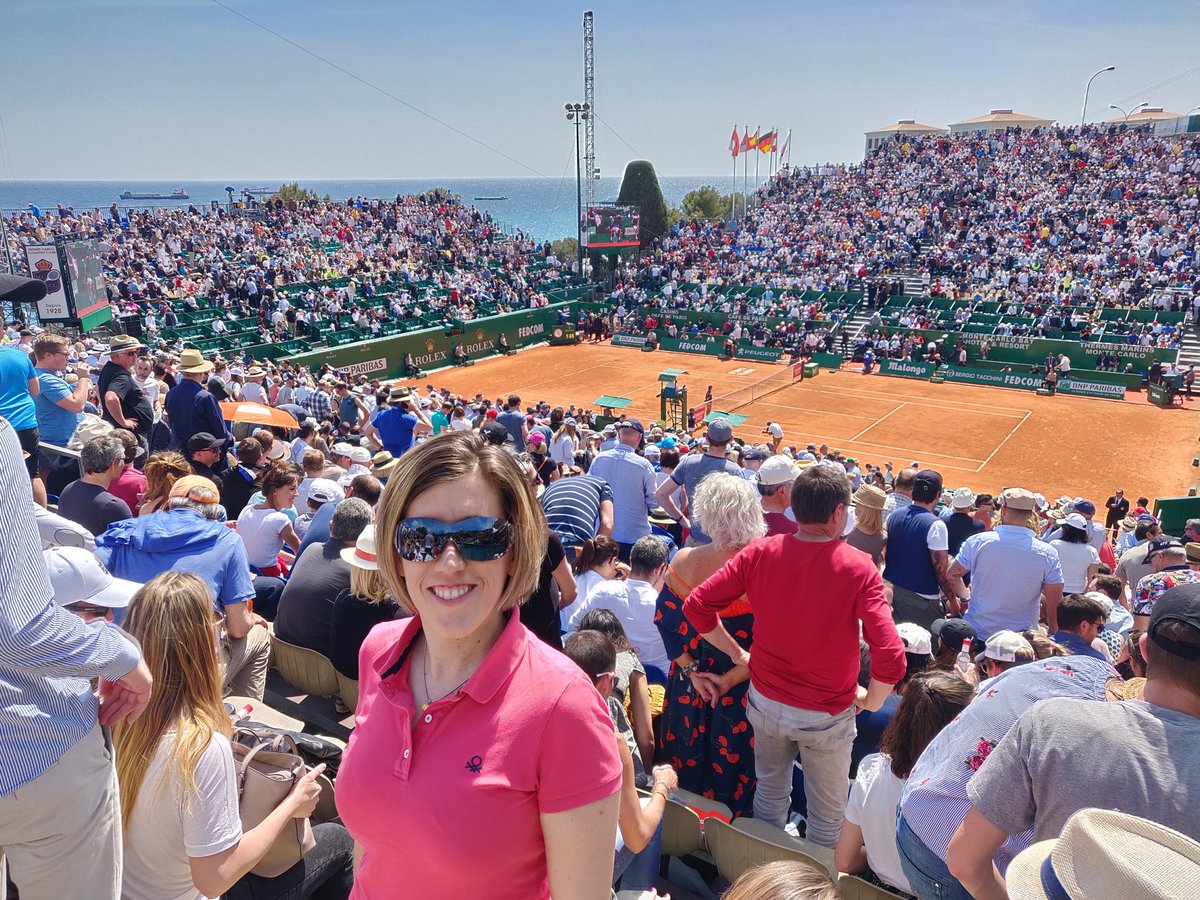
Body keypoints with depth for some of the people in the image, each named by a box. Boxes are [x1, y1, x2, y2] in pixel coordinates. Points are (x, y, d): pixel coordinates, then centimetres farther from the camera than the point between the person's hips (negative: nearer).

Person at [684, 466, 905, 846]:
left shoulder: (760, 553, -13)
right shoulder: (859, 568, -20)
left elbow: (696, 605, -11)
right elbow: (891, 657, -28)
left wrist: (737, 653, 1)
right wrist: (870, 700, -8)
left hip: (765, 702, 3)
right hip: (827, 715, -3)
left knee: (771, 791, 26)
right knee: (827, 813, 21)